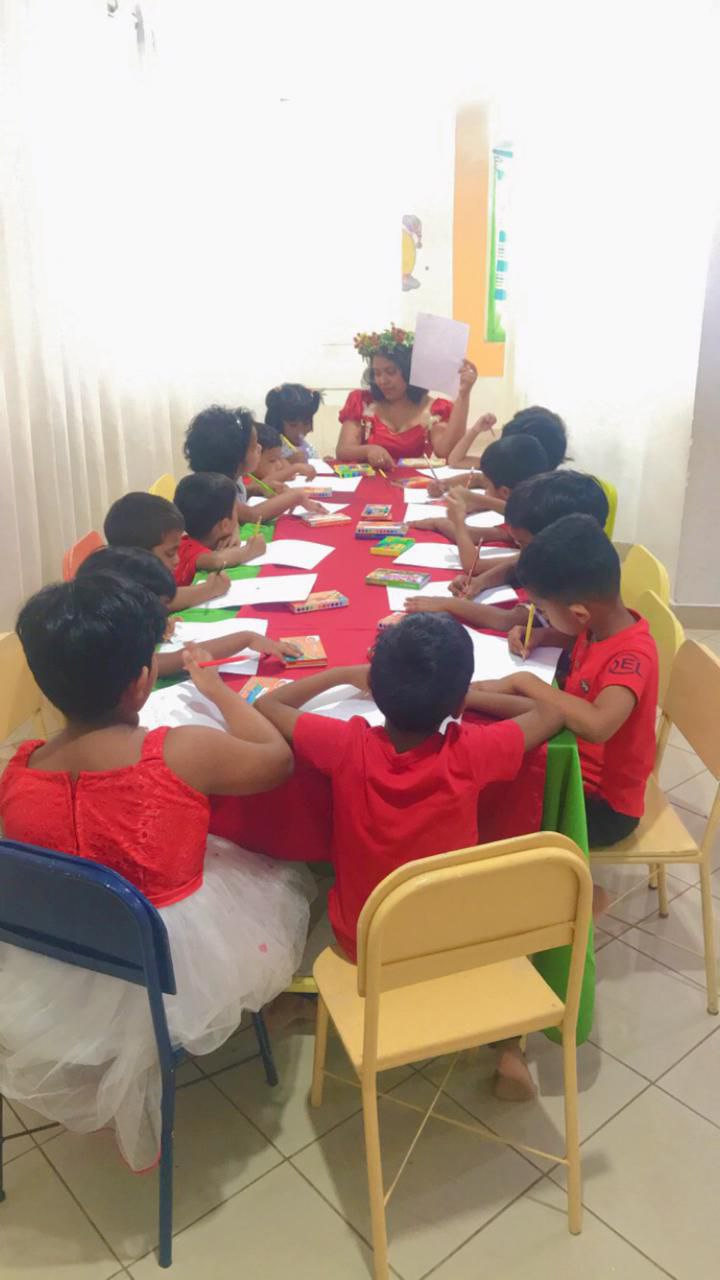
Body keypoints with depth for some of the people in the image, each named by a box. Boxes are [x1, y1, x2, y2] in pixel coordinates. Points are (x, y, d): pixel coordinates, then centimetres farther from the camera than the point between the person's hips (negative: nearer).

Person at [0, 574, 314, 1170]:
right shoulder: (185, 752, -25)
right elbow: (278, 759, -5)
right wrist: (219, 689, 7)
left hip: (60, 980, 4)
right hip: (178, 967, -4)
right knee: (286, 881, 22)